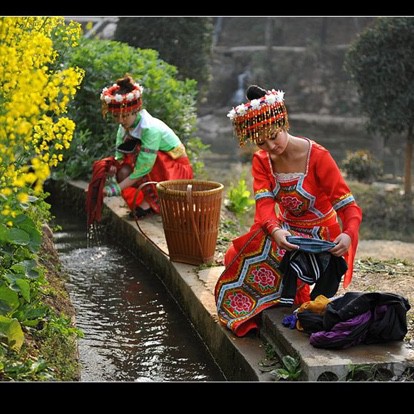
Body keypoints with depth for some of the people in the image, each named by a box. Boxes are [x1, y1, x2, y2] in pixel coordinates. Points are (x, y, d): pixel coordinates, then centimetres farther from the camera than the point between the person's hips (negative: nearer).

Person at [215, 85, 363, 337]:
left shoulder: (318, 157, -20)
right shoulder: (261, 161, -4)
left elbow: (349, 205, -23)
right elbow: (264, 203, -20)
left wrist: (347, 235, -45)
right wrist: (275, 231, -42)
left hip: (321, 236, -5)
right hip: (286, 230, 5)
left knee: (269, 259, -29)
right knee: (236, 257, -14)